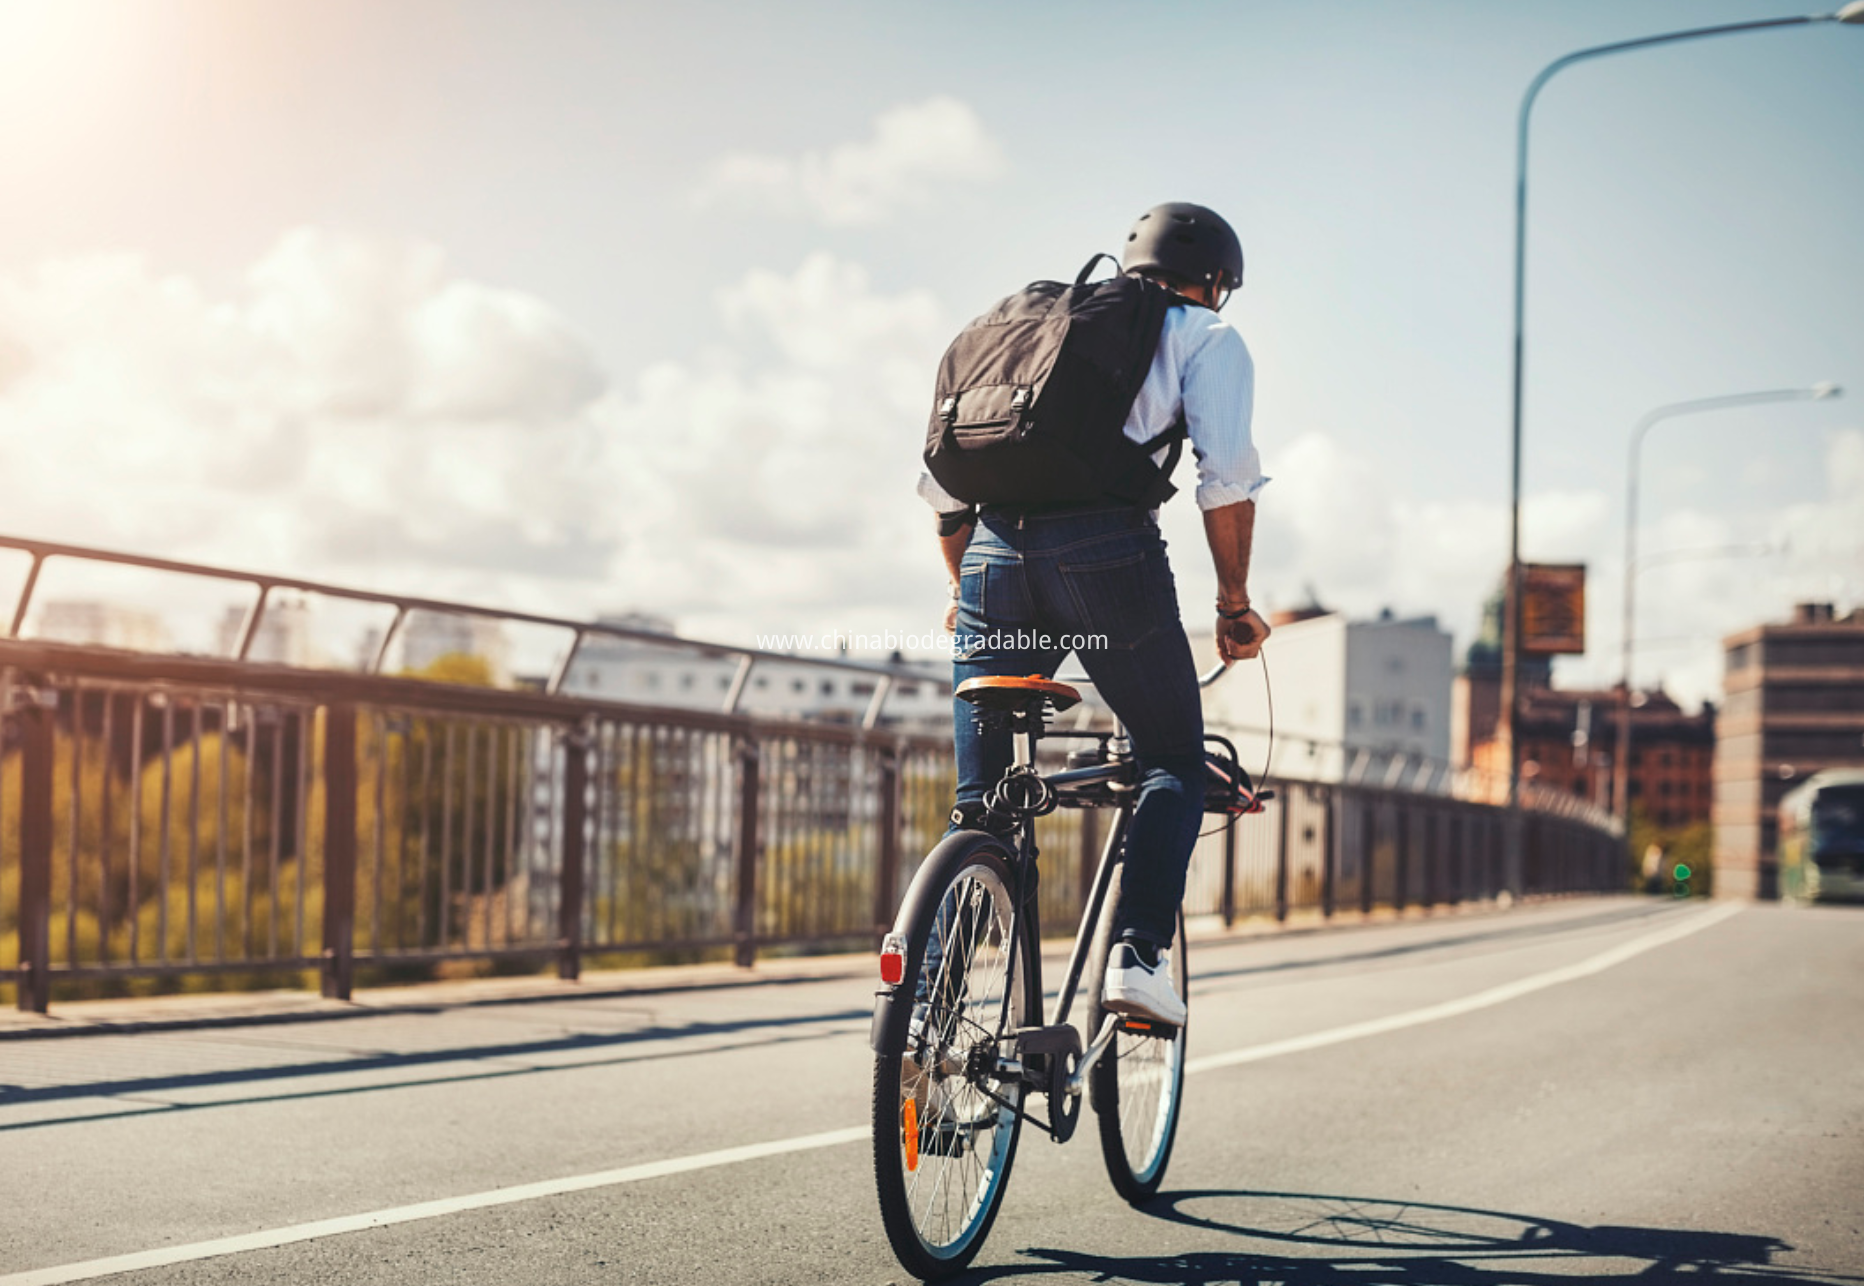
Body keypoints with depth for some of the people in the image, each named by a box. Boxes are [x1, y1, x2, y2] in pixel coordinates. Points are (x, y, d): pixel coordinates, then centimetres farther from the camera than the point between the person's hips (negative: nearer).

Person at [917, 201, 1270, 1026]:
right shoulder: (1205, 337, 16)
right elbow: (1228, 478, 0)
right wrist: (1234, 604, 9)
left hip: (995, 554, 4)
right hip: (1107, 549, -4)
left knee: (975, 800, 12)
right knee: (1174, 760, 14)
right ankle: (1137, 952, -4)